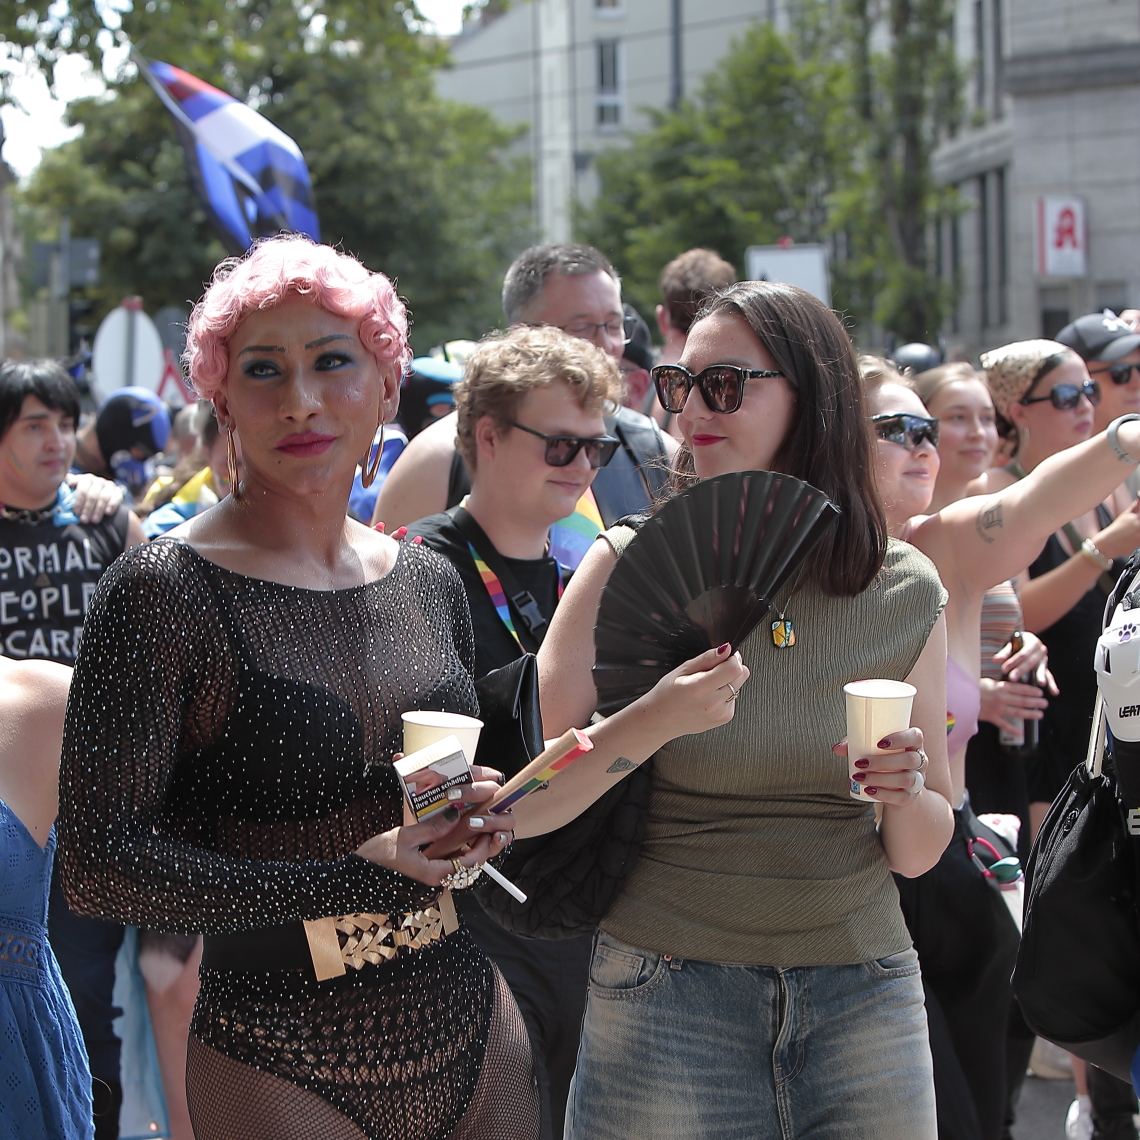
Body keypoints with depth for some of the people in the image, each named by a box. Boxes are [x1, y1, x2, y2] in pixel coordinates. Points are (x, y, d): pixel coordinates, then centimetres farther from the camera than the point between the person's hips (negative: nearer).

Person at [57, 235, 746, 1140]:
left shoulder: (430, 584, 7)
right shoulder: (163, 593, -11)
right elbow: (98, 863, -16)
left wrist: (479, 810, -2)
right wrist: (351, 878, -20)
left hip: (470, 1037, 5)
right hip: (281, 1063, -5)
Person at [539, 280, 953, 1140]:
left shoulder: (905, 593, 2)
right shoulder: (629, 569, -5)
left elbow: (919, 856, 9)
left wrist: (908, 794, -12)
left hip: (863, 993, 2)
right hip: (667, 992, -2)